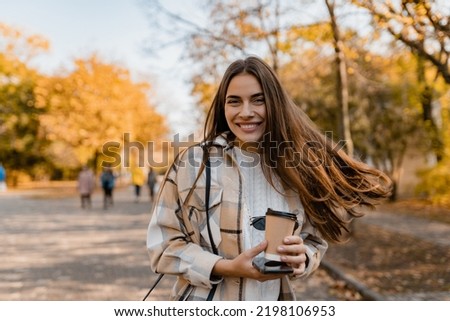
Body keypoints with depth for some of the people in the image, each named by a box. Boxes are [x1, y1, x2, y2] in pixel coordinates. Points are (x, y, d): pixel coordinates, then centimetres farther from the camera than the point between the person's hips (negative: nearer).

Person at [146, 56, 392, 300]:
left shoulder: (296, 167, -6)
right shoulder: (193, 162, -12)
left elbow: (315, 240, 3)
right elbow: (163, 244, -10)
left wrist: (301, 257, -19)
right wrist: (226, 268, -22)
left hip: (274, 304, 3)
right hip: (205, 310, -2)